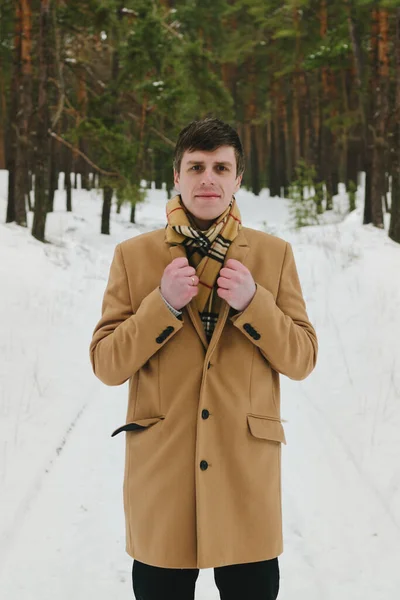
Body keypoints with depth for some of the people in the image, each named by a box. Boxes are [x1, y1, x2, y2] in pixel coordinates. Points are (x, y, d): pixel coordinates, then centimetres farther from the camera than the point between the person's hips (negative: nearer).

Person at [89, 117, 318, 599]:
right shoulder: (133, 256, 3)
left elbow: (302, 359, 2)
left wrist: (252, 303, -14)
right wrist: (164, 305, -14)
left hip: (246, 472, 0)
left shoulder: (274, 254, 4)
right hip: (160, 471, 0)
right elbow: (106, 365, -1)